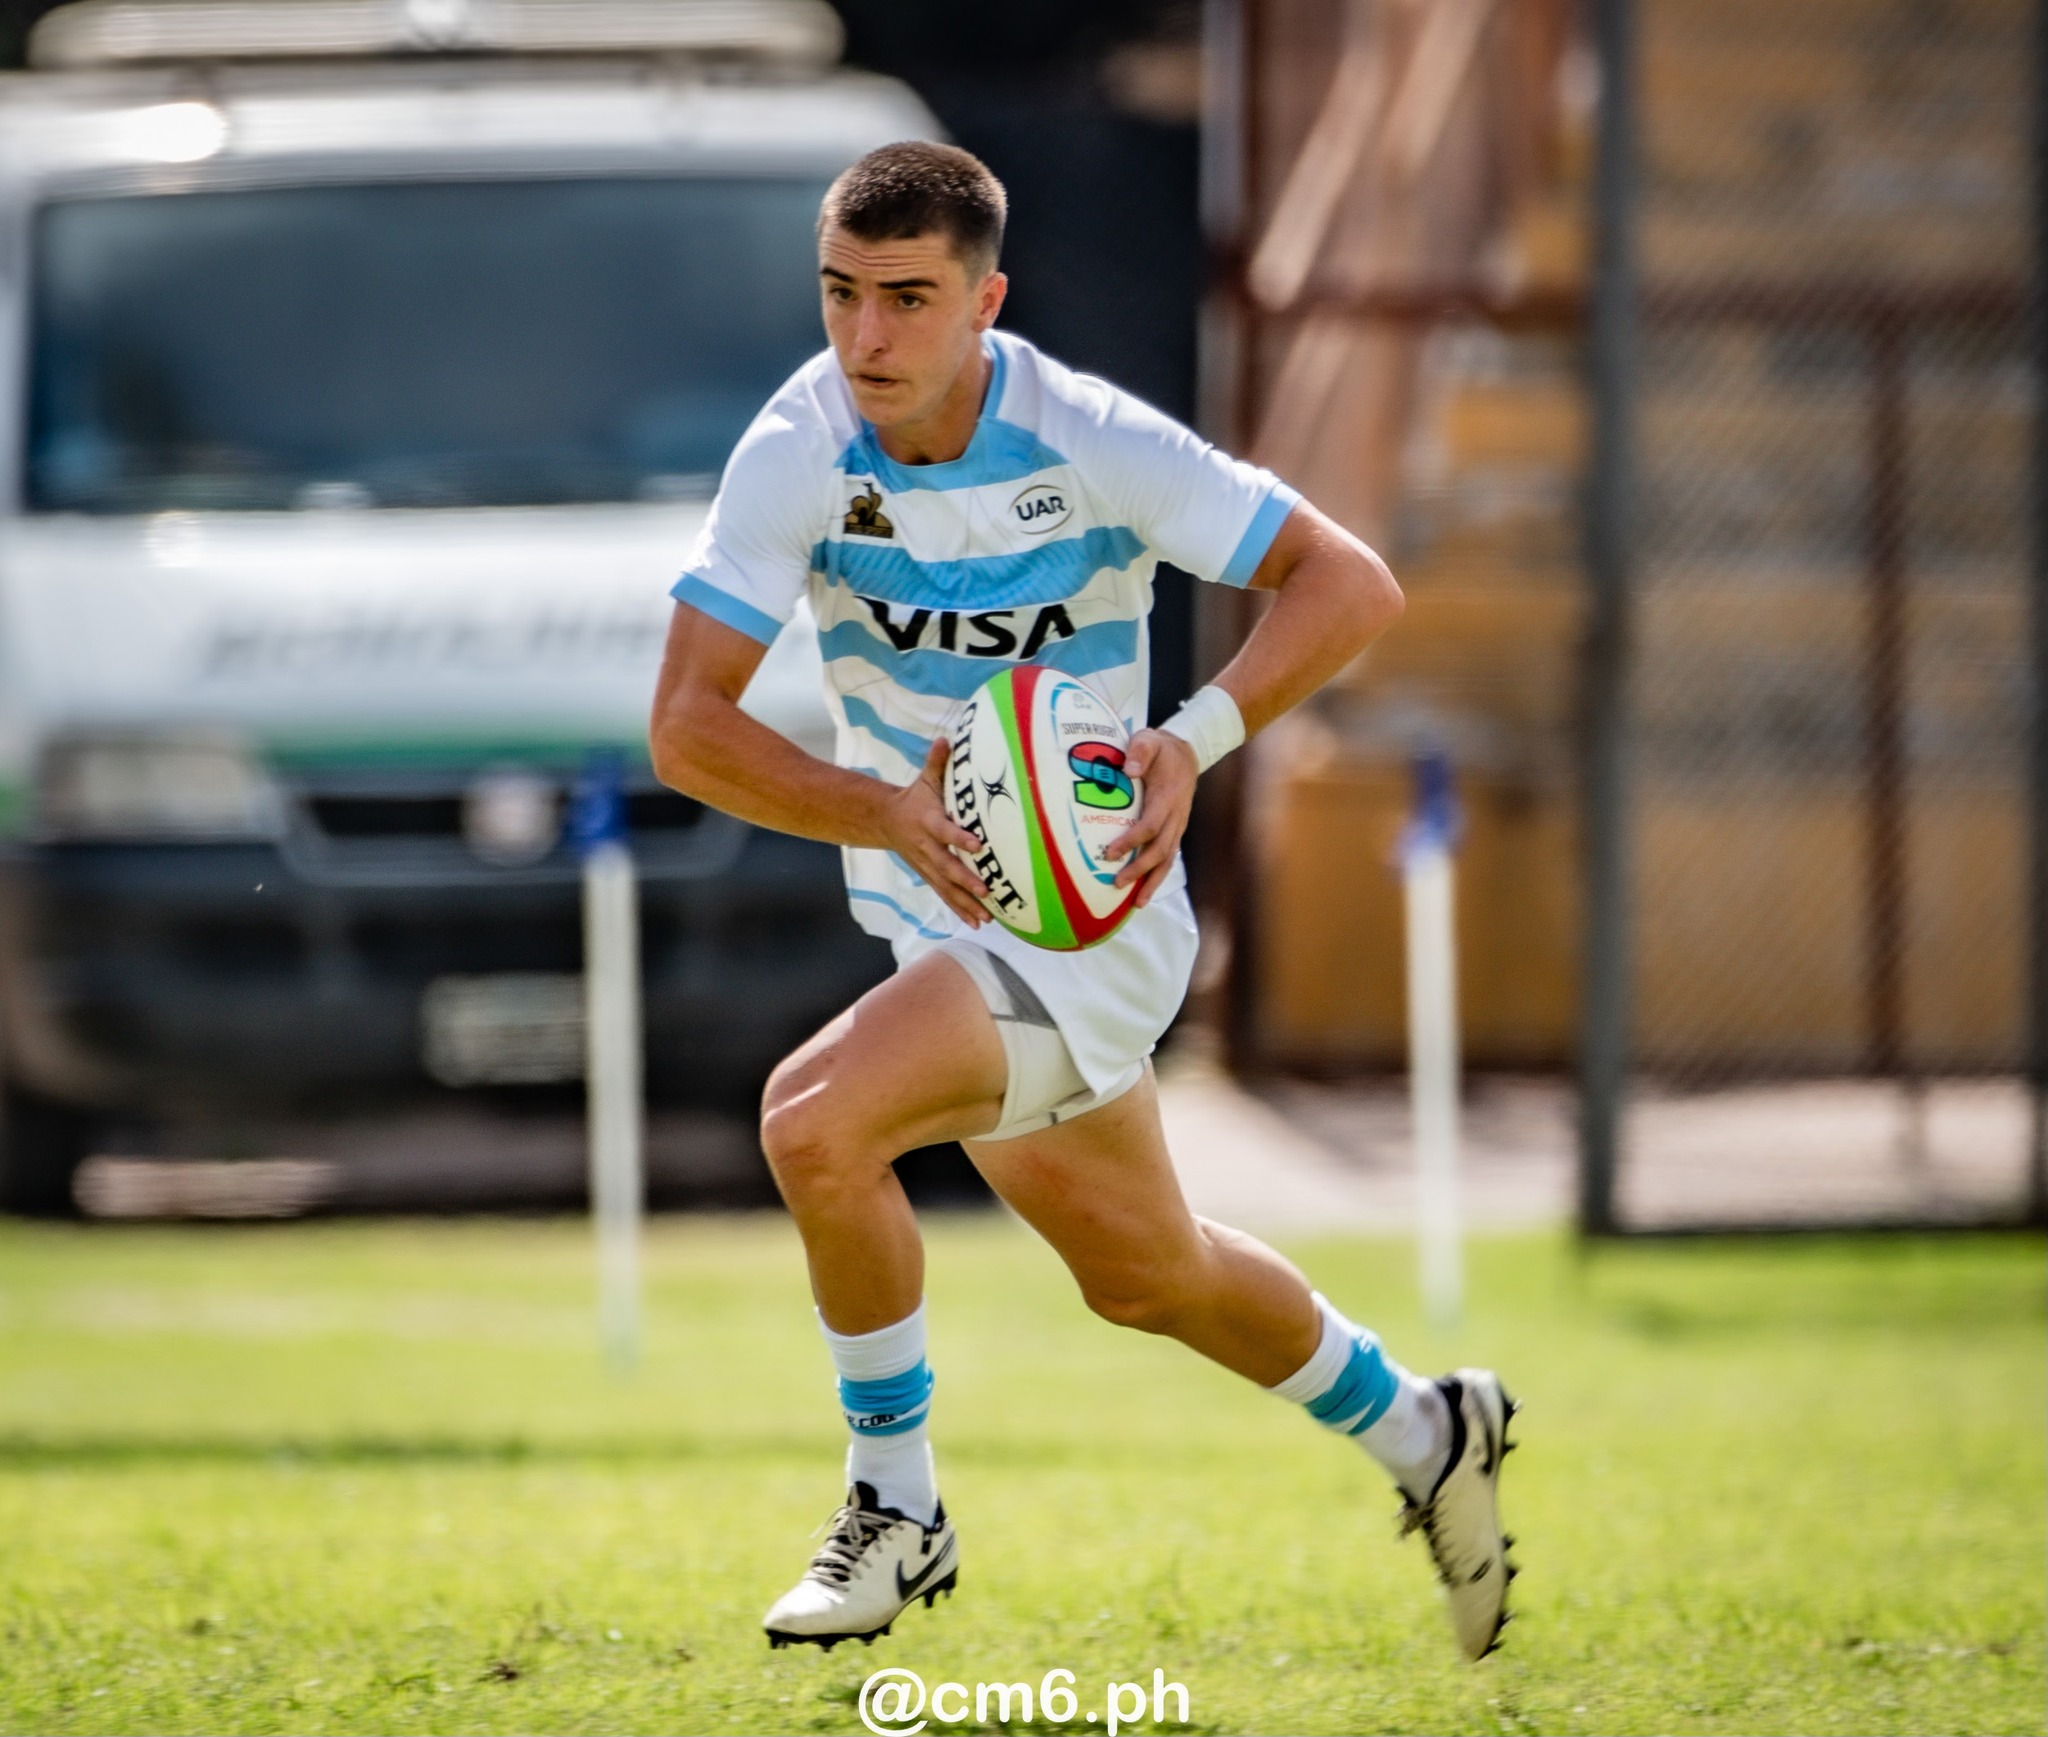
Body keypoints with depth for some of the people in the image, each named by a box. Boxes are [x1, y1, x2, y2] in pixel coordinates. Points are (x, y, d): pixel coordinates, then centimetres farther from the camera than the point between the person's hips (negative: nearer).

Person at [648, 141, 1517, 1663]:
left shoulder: (1087, 442, -22)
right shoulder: (801, 451, -13)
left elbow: (1351, 585, -18)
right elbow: (687, 726, -16)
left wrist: (1195, 740, -33)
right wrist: (883, 809, -34)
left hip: (1089, 920, -6)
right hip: (931, 909, 6)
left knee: (814, 1122, -27)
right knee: (1145, 1277, 22)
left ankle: (898, 1509, -8)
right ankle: (1424, 1436, 48)